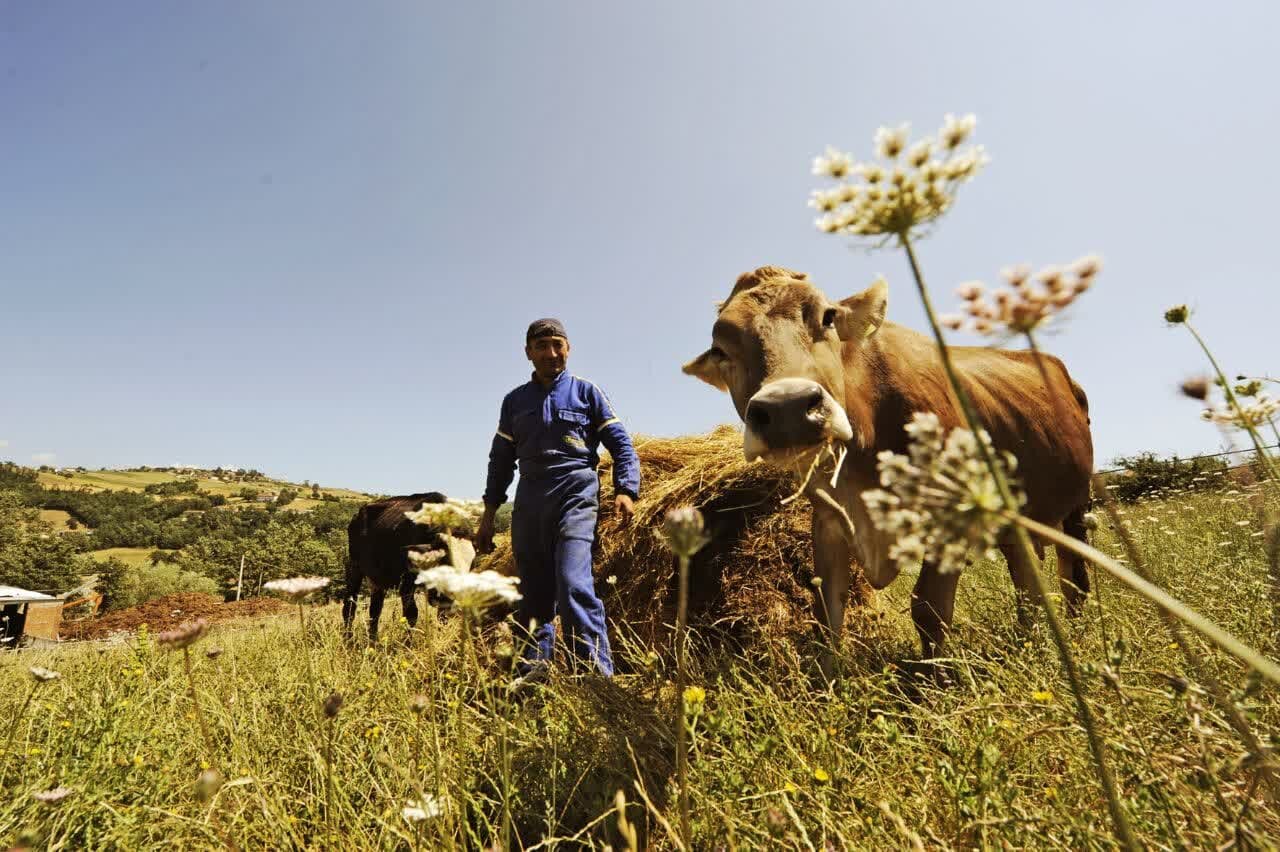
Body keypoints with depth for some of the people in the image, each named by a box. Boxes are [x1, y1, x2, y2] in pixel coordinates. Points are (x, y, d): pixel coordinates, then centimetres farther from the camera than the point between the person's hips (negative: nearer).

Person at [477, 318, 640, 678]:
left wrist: (626, 489, -13)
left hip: (576, 497, -4)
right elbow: (501, 459, 17)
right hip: (529, 504, 4)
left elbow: (621, 444, 3)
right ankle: (530, 679, 22)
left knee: (574, 586, -18)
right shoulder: (515, 400, 15)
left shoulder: (587, 391, 6)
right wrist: (488, 514, 14)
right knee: (533, 596, 9)